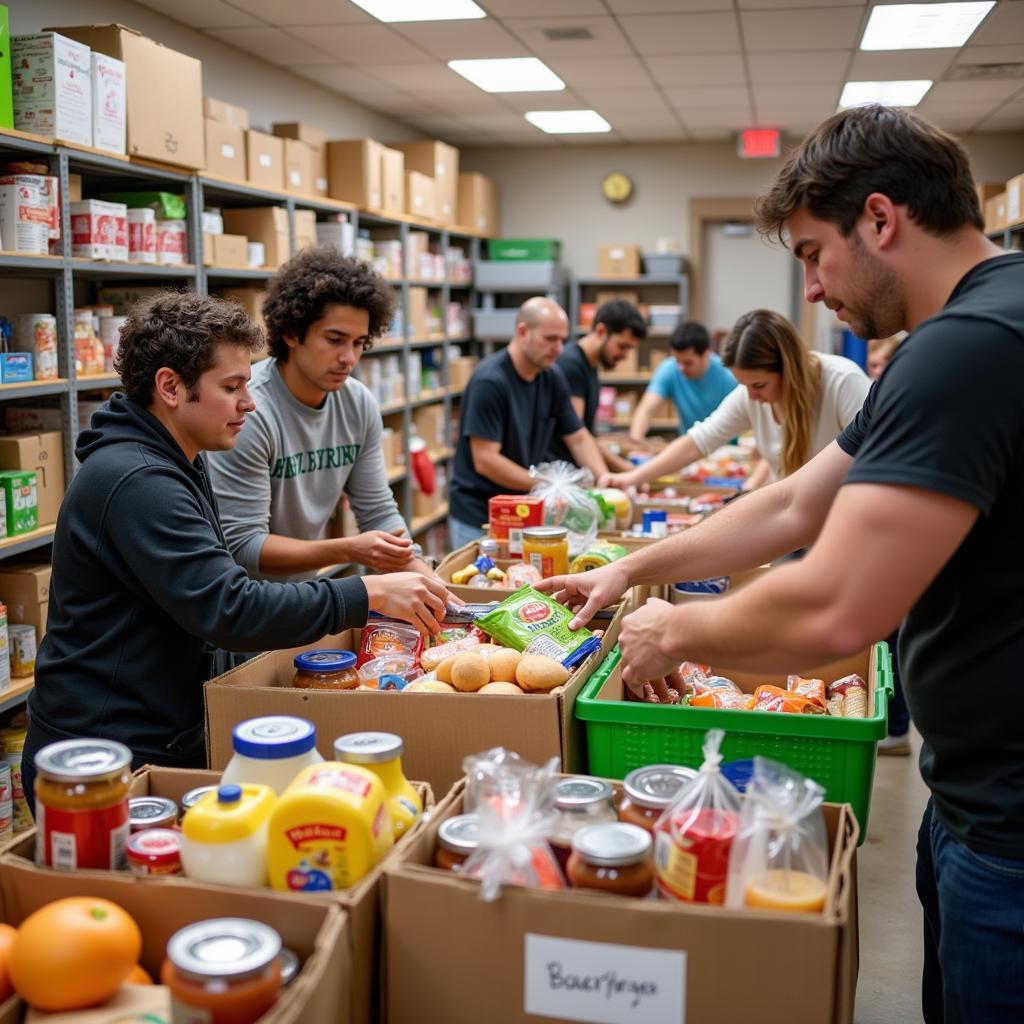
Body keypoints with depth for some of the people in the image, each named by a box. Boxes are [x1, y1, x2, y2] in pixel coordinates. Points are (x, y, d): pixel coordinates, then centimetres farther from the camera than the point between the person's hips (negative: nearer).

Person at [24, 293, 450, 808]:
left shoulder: (177, 464, 11)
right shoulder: (137, 481, -24)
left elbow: (211, 588, 18)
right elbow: (230, 610, -31)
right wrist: (369, 594, -28)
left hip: (165, 741, 10)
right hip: (105, 761, -10)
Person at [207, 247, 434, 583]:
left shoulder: (359, 404, -4)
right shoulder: (248, 411, -21)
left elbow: (378, 513, 2)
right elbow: (242, 546, -22)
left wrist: (428, 581, -14)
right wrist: (349, 550, -30)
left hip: (302, 590, 5)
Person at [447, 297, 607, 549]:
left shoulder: (552, 379, 1)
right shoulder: (489, 381, -19)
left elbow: (578, 438, 9)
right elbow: (485, 461, -22)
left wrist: (603, 478, -9)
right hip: (478, 518, -6)